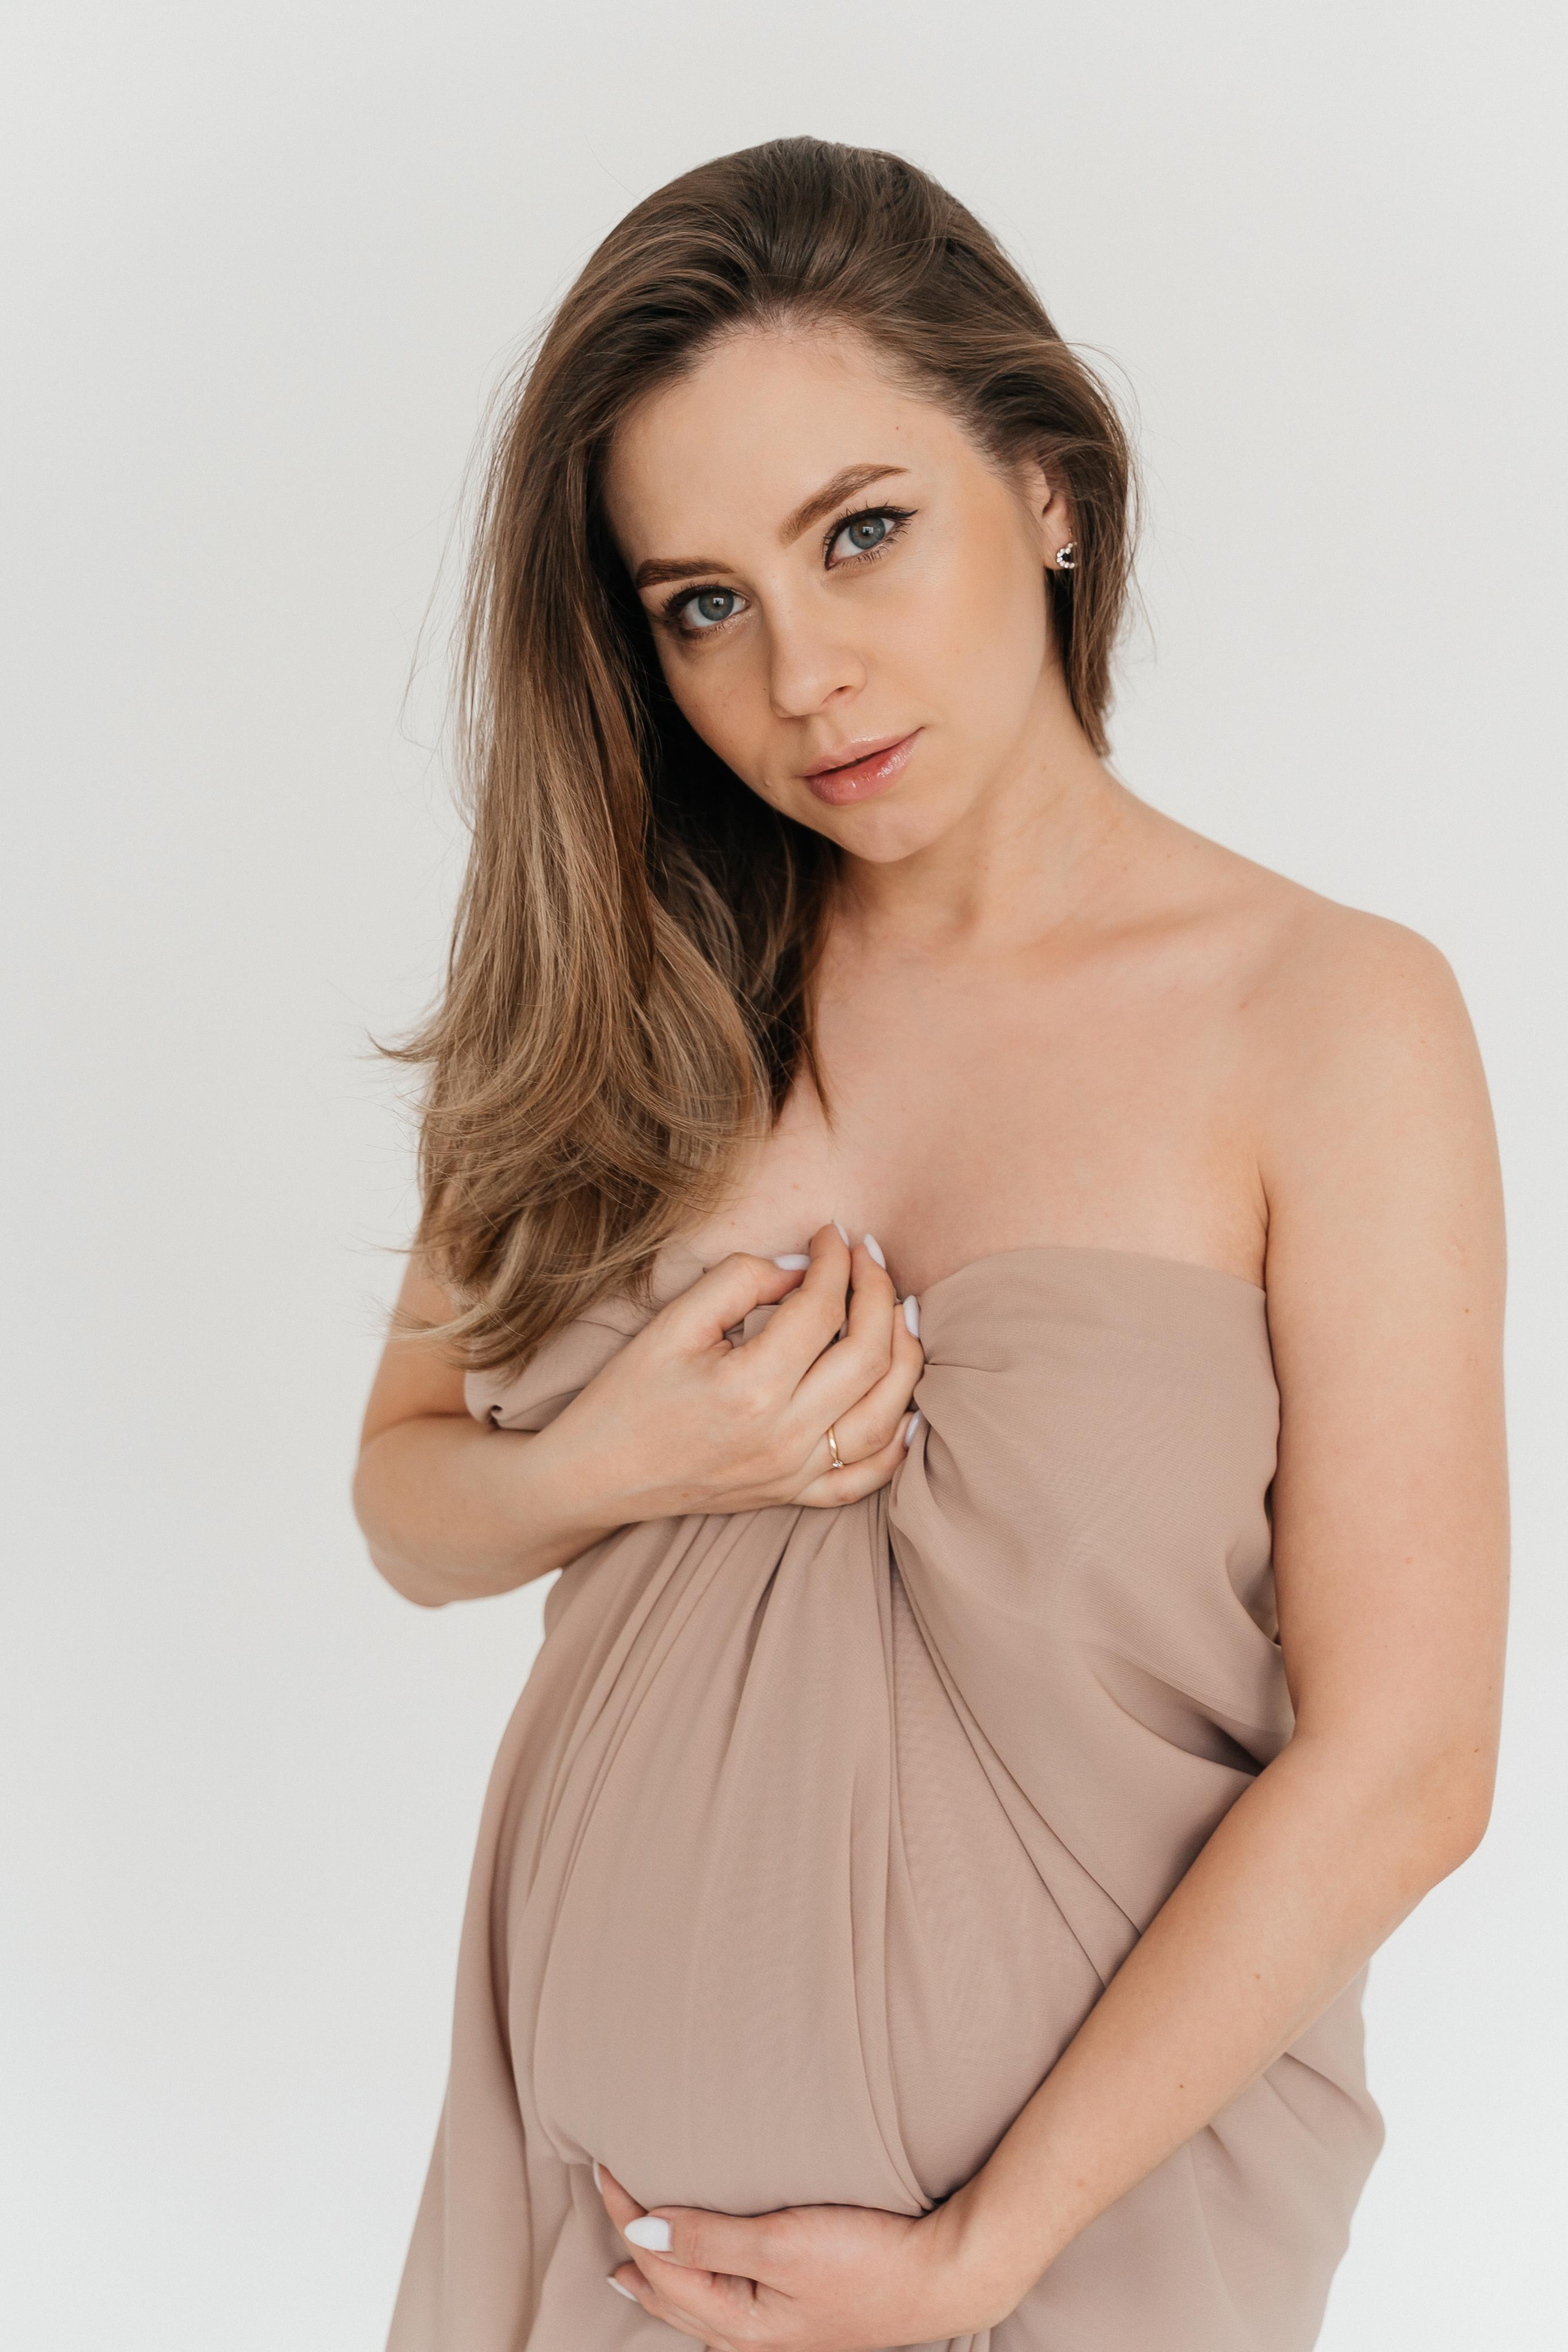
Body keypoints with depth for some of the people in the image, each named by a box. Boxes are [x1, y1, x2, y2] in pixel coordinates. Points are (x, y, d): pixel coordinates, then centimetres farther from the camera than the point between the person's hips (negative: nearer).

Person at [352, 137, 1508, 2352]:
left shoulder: (1331, 1015, -14)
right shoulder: (634, 999, -2)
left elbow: (1396, 1770, -16)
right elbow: (408, 1500, 6)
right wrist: (621, 1468, -15)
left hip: (1083, 2168, -3)